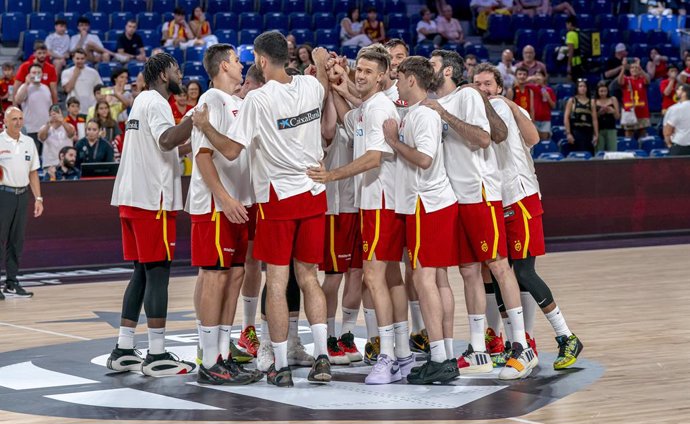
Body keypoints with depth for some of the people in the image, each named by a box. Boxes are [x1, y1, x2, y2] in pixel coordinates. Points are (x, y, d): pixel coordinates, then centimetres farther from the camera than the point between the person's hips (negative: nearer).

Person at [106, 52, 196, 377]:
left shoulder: (142, 101, 20)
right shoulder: (156, 103, -10)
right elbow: (167, 140, -28)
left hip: (132, 198, 10)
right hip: (152, 198, -10)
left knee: (142, 273, 12)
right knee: (158, 273, -7)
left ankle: (123, 351, 12)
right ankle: (157, 356, -6)